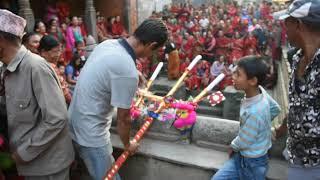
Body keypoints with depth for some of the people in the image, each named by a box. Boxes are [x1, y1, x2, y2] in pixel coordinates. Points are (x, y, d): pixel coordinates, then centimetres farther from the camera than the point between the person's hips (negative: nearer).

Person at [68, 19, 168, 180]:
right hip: (91, 133, -8)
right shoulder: (128, 72, -30)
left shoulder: (107, 43, -4)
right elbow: (123, 118, -18)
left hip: (75, 123, 8)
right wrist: (127, 145, 1)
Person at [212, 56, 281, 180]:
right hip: (243, 155, 7)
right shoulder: (260, 90, -11)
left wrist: (232, 147, 0)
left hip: (252, 163, -7)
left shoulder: (254, 112, -34)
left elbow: (243, 142, -19)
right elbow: (275, 109, 8)